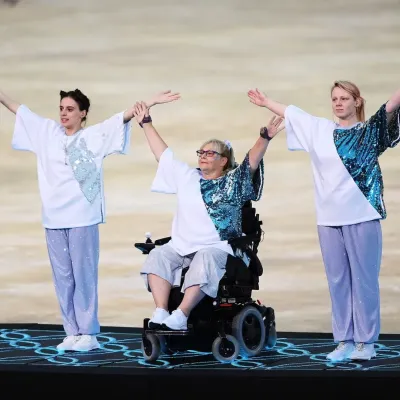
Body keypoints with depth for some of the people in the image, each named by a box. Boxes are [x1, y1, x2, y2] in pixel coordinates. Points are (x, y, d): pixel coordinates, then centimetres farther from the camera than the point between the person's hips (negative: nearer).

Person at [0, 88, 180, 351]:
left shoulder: (95, 135, 1)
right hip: (54, 218, 4)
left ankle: (89, 334, -1)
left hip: (82, 218, -4)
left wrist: (152, 102, -15)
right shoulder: (47, 132, 12)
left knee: (84, 276, -5)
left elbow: (124, 117, -7)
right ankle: (72, 333, 11)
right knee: (63, 278, 6)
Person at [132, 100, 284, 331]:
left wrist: (265, 138, -25)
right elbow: (163, 153, 24)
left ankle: (181, 316, -44)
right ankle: (161, 313, -35)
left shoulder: (234, 182, 7)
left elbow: (252, 161, -8)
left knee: (204, 261, -36)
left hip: (217, 248, -4)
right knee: (158, 256, -24)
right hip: (181, 246, 5)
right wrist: (146, 123, 26)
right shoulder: (186, 177, 19)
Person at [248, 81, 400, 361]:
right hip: (329, 218, 4)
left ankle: (366, 341, 3)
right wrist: (266, 102, 36)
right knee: (338, 281, 5)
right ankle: (344, 340, 10)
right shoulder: (320, 130, 14)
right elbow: (290, 112, 28)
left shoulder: (369, 131, 2)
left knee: (364, 279, -3)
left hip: (362, 216, -4)